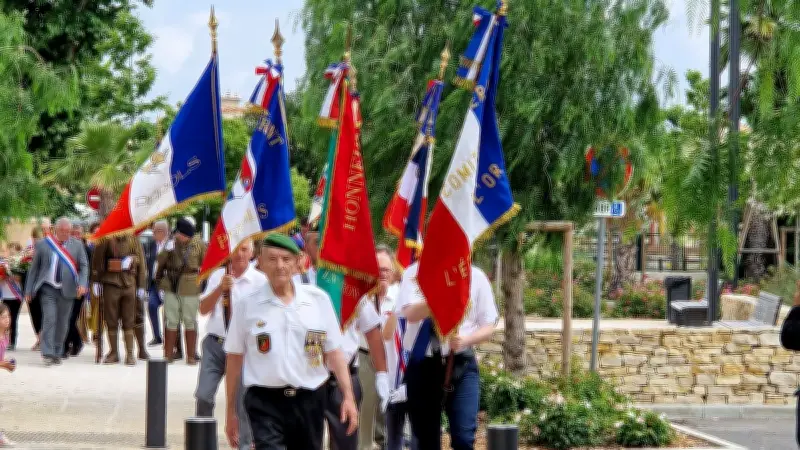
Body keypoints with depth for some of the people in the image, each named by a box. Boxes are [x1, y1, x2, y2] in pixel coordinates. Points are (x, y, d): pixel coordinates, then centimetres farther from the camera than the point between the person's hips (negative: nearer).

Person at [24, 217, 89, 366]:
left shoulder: (77, 245, 5)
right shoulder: (42, 245, 2)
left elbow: (83, 266, 6)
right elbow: (34, 268, 7)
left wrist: (82, 284, -11)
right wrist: (29, 290, 4)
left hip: (67, 290, 2)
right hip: (48, 288, -2)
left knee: (62, 322, 6)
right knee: (49, 319, -13)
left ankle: (57, 354, 17)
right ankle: (48, 354, -14)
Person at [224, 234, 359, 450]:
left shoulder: (318, 300, 4)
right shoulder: (247, 304, -1)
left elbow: (333, 352, 7)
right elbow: (234, 359, 4)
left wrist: (348, 396, 0)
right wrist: (230, 411, 6)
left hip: (309, 400, 3)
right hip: (265, 402, -3)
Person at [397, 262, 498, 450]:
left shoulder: (475, 277, 1)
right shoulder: (415, 273, -2)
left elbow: (488, 326, 4)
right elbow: (411, 314, -18)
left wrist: (465, 340, -16)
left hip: (461, 364, 0)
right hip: (422, 364, 0)